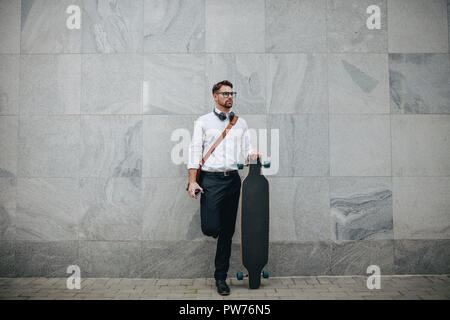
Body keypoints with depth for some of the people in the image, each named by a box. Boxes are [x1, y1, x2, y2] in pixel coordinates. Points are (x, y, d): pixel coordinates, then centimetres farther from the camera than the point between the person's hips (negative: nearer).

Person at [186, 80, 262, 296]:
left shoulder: (240, 123, 16)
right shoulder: (203, 121, 6)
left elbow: (246, 149, 15)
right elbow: (195, 150, 0)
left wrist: (251, 155, -10)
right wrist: (192, 181, -9)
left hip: (233, 179, 3)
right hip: (211, 179, -3)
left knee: (227, 232, 6)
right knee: (210, 228, -13)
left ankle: (221, 278, 18)